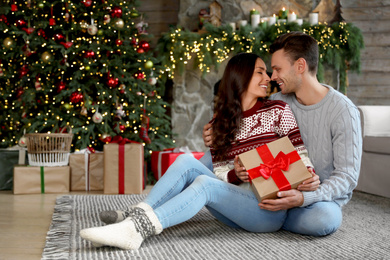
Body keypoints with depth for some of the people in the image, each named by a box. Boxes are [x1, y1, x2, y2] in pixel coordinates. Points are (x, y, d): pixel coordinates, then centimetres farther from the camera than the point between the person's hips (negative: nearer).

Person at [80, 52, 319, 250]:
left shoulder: (278, 111, 5)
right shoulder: (224, 122, 14)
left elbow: (299, 152, 1)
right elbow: (219, 172, 7)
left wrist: (311, 178, -21)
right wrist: (234, 175, -16)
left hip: (270, 209, -4)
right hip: (237, 201, 4)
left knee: (205, 184, -29)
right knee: (187, 162, -14)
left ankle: (137, 230, -44)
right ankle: (135, 215, -29)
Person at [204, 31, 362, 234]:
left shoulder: (343, 111, -18)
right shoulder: (278, 102, -2)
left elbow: (347, 175, -21)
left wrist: (304, 198, -38)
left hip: (322, 196, -3)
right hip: (280, 191, 3)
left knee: (325, 218, -41)